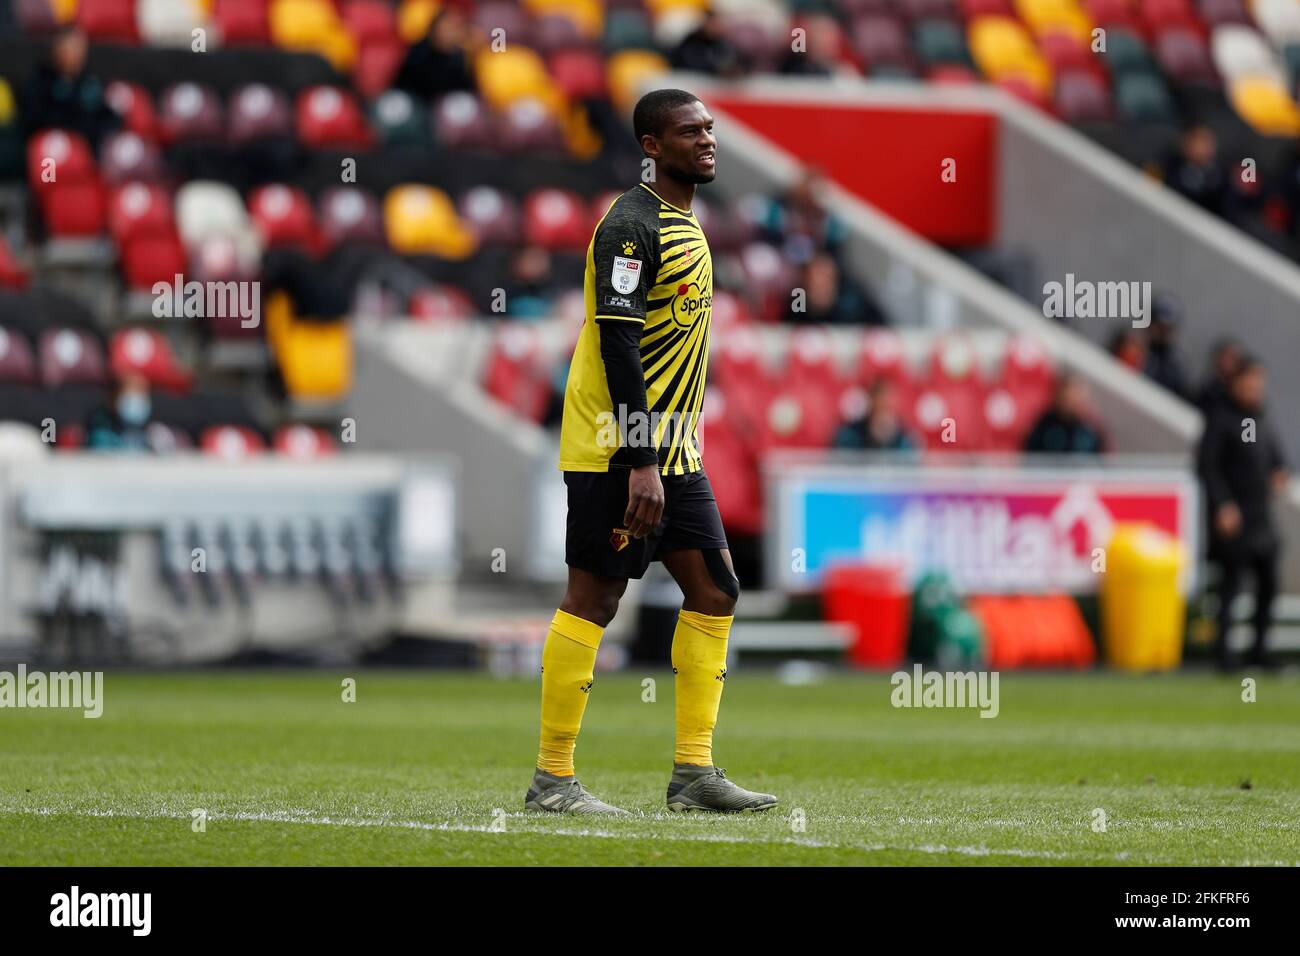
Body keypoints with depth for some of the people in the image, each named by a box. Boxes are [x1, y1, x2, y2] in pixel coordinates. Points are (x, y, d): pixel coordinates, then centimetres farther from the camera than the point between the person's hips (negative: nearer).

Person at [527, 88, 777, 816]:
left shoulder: (685, 224, 17)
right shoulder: (631, 225, -13)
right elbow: (618, 345, -20)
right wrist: (641, 464, -24)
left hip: (673, 454, 10)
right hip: (620, 452, -10)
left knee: (714, 592, 6)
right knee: (594, 598, -5)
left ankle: (695, 773, 9)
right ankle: (553, 778, 0)